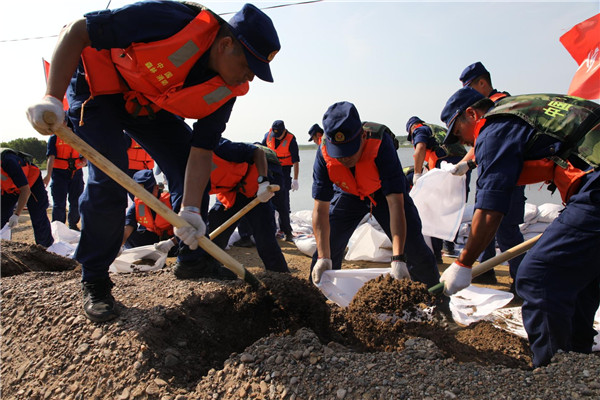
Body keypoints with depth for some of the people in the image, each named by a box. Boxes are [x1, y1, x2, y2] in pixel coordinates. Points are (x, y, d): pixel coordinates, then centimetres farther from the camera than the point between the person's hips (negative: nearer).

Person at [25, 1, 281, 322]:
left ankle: (191, 258, 13)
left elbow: (201, 151, -18)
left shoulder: (226, 90, -18)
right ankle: (94, 280, -2)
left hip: (151, 104, 6)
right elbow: (76, 31, -30)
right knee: (108, 177, -19)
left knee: (189, 170, -4)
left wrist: (190, 210, -30)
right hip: (97, 88, -5)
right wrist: (52, 98, -39)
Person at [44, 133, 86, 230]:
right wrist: (48, 174, -23)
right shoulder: (54, 138, 1)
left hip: (76, 174, 3)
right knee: (59, 204, -3)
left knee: (76, 202, 8)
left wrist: (84, 162, -12)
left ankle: (73, 225, 24)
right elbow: (51, 157, -11)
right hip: (59, 174, -3)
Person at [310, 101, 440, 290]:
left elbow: (395, 203, -42)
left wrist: (398, 259, -48)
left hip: (384, 192, -1)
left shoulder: (380, 143, -39)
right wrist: (323, 258, -36)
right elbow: (321, 208, -28)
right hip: (348, 194, 2)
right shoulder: (324, 153, -31)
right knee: (326, 248, -4)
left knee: (415, 250, -5)